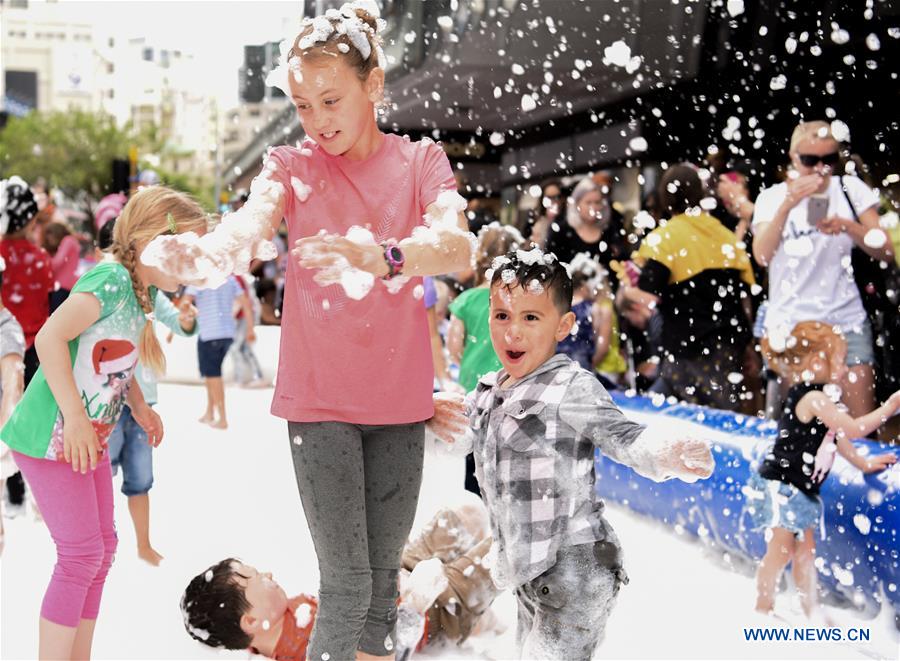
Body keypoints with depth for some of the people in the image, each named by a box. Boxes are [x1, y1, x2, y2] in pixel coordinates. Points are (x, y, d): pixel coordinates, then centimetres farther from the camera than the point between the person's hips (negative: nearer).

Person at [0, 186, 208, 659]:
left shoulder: (142, 293, 7)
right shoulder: (112, 281, -21)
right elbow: (50, 338, -30)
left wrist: (138, 406, 11)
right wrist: (74, 417, -28)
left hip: (89, 439, 10)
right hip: (51, 438, -10)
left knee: (101, 549, 12)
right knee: (81, 553, -6)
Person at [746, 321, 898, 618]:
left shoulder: (817, 397, 11)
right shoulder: (813, 398, -21)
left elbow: (836, 435, 23)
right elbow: (854, 428, -20)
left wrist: (863, 463, 26)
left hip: (800, 490, 10)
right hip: (780, 486, -10)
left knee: (805, 549, 14)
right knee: (781, 549, -2)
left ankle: (811, 610, 24)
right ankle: (763, 607, 11)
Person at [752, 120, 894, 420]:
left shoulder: (851, 189, 3)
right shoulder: (772, 197, 0)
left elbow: (886, 252, 0)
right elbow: (762, 256, -16)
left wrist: (848, 226, -18)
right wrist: (788, 204, -28)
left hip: (847, 320, 1)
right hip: (789, 323, -1)